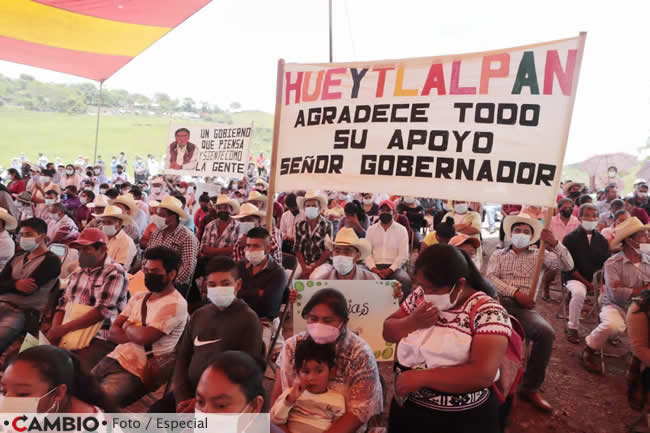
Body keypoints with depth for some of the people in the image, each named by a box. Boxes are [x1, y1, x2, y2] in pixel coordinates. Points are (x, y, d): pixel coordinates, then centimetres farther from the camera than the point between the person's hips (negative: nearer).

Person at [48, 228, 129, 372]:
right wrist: (55, 330, -3)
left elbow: (101, 311, -14)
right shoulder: (77, 273, 19)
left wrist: (63, 329, -14)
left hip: (98, 338, -7)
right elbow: (63, 304, 16)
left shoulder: (115, 273, -6)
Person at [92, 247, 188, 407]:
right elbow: (112, 332, 7)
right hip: (112, 359, 8)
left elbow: (144, 337, -22)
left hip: (134, 373, -7)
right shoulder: (138, 297, 12)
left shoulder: (175, 304, -13)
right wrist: (135, 333, -12)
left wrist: (127, 326, -2)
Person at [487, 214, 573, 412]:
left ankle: (531, 387, -13)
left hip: (525, 308, 1)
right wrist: (516, 292, -13)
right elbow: (491, 277, 1)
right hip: (499, 302, -1)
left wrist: (554, 244, -12)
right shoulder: (498, 254, 17)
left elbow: (568, 265, 5)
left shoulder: (539, 255, 18)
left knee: (546, 332, -30)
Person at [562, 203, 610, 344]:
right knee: (579, 292, -34)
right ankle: (572, 328, -17)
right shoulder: (570, 239, -2)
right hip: (575, 279, -4)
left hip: (597, 280, 4)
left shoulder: (602, 240, 10)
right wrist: (587, 283, -15)